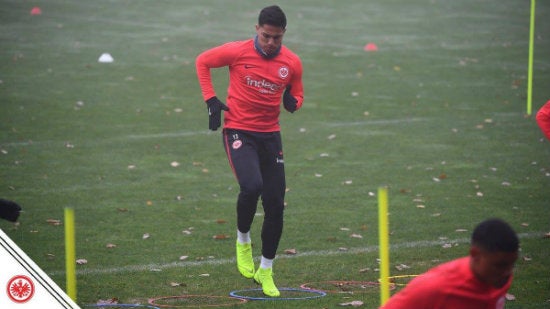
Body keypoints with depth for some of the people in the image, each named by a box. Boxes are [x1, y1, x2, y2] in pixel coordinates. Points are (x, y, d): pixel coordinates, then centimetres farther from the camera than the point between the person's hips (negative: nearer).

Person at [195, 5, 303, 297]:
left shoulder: (292, 62, -2)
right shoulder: (237, 52, -10)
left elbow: (296, 96, 13)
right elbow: (202, 61, 5)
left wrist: (292, 102, -12)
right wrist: (211, 100, -4)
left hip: (270, 135, 4)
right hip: (238, 130, -4)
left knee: (275, 205, 1)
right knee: (252, 186, -27)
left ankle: (266, 272, 18)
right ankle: (243, 241, 3)